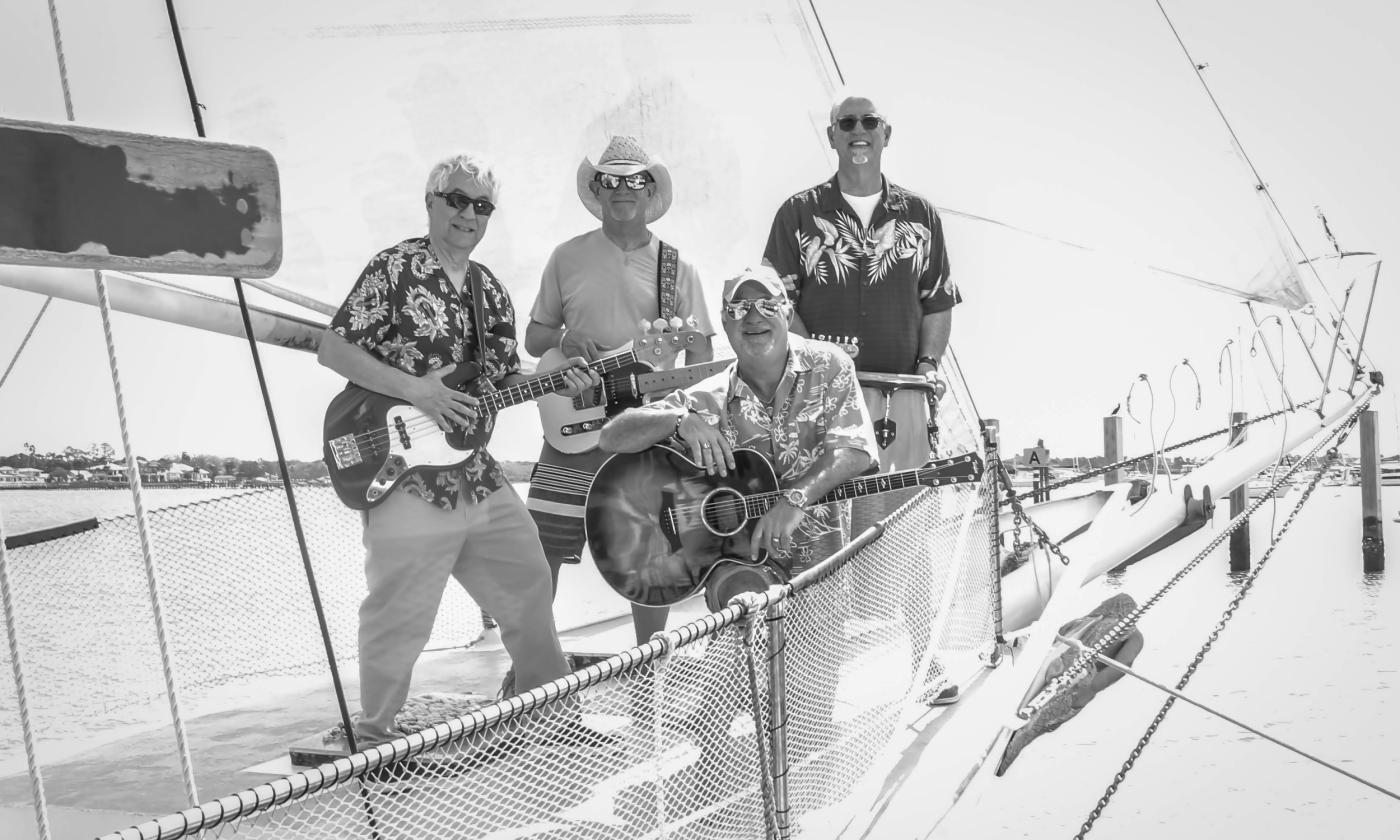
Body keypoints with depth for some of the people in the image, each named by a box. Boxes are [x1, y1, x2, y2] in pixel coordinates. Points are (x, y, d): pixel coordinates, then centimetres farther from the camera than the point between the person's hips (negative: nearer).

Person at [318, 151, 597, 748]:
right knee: (400, 617, -1)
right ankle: (374, 734, 17)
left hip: (478, 476, 8)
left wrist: (558, 384, 0)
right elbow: (332, 349, -13)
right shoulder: (395, 269, -8)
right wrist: (415, 389, -20)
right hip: (407, 477, -7)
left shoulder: (489, 290, 14)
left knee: (528, 587, 16)